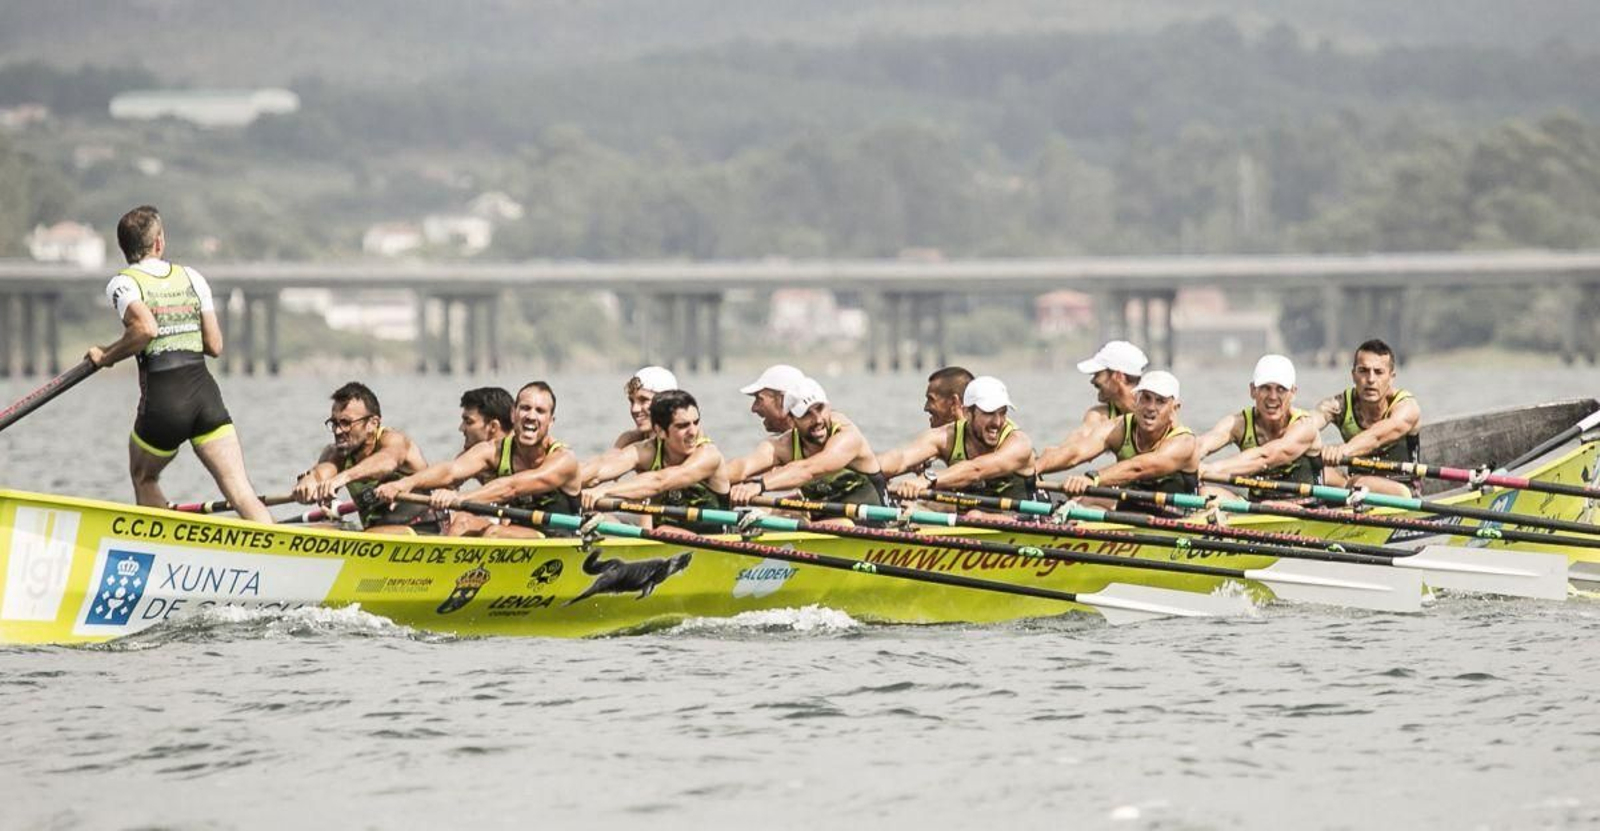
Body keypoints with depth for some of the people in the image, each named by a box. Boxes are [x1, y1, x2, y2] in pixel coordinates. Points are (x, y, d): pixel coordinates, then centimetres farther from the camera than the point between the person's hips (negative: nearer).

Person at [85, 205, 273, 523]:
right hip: (207, 394, 3)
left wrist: (106, 357, -5)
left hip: (162, 401, -3)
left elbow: (145, 328, -20)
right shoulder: (192, 278, 13)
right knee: (242, 494, -4)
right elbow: (215, 345, 12)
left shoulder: (122, 284, -1)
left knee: (143, 479, 25)